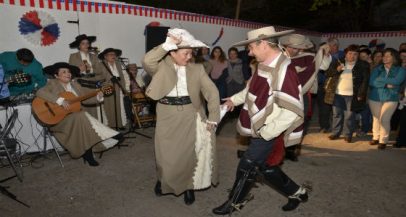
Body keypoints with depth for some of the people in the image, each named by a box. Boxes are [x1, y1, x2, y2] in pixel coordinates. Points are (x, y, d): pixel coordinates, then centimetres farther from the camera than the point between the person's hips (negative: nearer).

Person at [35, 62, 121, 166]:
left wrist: (98, 97, -7)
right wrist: (61, 100, -30)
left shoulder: (74, 84, 15)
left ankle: (87, 153, -15)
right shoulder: (53, 83, -2)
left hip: (76, 116, 6)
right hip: (58, 119, -6)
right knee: (80, 118, -31)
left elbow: (85, 98, 12)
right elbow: (40, 92, -21)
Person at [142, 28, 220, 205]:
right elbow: (146, 62, -25)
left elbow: (212, 92, -2)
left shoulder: (197, 69, 1)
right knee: (167, 154, 10)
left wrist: (213, 119, -8)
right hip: (167, 117, -1)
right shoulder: (162, 66, -3)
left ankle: (188, 186, 33)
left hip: (190, 117, 1)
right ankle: (164, 179, 41)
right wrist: (167, 44, -24)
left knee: (190, 153, 9)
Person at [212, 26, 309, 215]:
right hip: (259, 129, 9)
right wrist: (234, 99, 13)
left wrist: (267, 132, -23)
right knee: (266, 166, 20)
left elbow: (292, 111, -28)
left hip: (269, 132, -9)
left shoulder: (284, 71, -26)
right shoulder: (265, 65, 2)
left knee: (247, 166, 4)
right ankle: (296, 193, 41)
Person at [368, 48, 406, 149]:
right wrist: (386, 85, -16)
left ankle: (383, 141, 0)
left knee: (384, 119, -10)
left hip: (391, 98, -2)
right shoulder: (377, 69, 5)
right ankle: (376, 137, 22)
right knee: (376, 118, 8)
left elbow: (396, 81, -15)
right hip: (374, 97, 2)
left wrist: (380, 79, -10)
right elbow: (371, 82, -8)